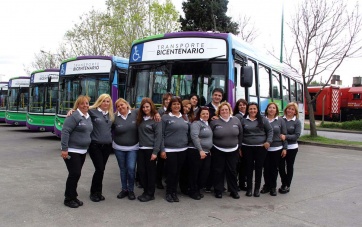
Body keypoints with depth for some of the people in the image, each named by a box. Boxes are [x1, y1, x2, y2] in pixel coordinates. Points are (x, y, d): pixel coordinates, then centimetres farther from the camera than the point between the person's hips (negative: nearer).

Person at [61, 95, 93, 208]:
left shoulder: (89, 117, 12)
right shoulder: (74, 116, -15)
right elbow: (65, 132, -20)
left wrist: (86, 148, 19)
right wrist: (64, 149, -24)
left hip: (82, 151, 8)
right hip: (72, 151, -8)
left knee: (76, 174, 13)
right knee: (74, 174, -6)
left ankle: (73, 196, 24)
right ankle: (68, 199, 8)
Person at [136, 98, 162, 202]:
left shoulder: (156, 119, -7)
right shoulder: (140, 118, 10)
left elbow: (158, 136, -11)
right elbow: (139, 134, 15)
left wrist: (155, 152, -15)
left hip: (150, 149, -5)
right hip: (141, 148, 5)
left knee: (150, 171, 3)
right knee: (141, 170, 7)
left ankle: (150, 194, 14)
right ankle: (145, 191, 22)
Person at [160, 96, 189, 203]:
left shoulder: (185, 118, 11)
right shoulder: (165, 117, -4)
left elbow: (188, 133, 17)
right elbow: (161, 134, -6)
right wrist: (162, 150, -10)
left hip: (182, 150, 5)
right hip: (170, 150, -4)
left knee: (178, 172, 11)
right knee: (171, 172, 1)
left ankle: (174, 192, 23)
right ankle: (169, 193, 17)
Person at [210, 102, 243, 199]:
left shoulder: (236, 120, 2)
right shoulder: (214, 122, -5)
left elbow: (240, 134, 9)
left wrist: (239, 146, 8)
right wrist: (211, 149, -2)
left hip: (233, 151, 2)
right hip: (218, 151, -2)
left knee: (232, 171, 9)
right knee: (218, 172, 6)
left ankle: (234, 191, 21)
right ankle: (218, 191, 18)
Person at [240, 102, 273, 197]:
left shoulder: (263, 119, 2)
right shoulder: (243, 120, 3)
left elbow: (270, 130, 6)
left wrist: (268, 141, -8)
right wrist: (239, 147, 5)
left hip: (261, 147, 0)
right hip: (247, 148, 1)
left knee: (259, 168, 5)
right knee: (249, 168, 7)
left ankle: (257, 189, 17)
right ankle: (249, 188, 17)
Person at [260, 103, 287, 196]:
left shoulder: (280, 120, 1)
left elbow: (284, 135, 2)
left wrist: (284, 148, -1)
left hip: (277, 149, 0)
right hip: (265, 148, 0)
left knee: (274, 168, 8)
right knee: (266, 168, 6)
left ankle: (273, 187, 20)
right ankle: (266, 186, 23)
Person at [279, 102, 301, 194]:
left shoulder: (297, 122, -2)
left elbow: (297, 135, -10)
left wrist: (286, 137, -22)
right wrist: (279, 136, -16)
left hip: (292, 147, -1)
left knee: (289, 166, 10)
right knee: (281, 166, 5)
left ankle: (287, 185, 21)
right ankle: (284, 184, 25)